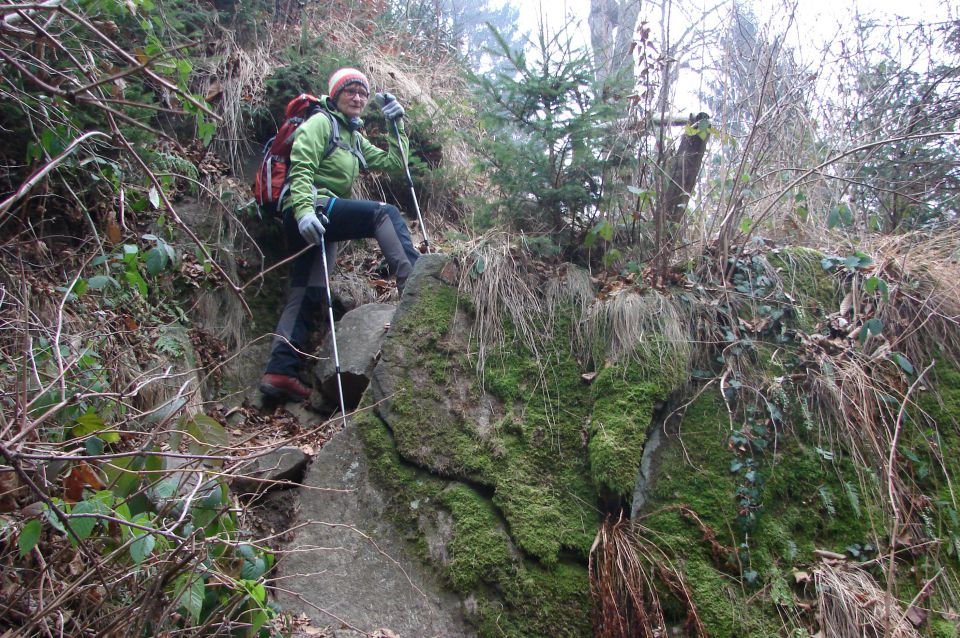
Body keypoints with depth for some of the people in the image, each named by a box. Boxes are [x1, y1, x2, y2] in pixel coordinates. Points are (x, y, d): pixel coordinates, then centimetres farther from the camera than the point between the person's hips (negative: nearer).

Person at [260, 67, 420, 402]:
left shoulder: (355, 138, 28)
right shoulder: (320, 123, 3)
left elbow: (394, 162, 25)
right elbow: (301, 167, -12)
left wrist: (397, 125, 15)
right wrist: (303, 209, -27)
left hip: (322, 222, 9)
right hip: (310, 208, -9)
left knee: (306, 295, 1)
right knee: (385, 213, -21)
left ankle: (279, 371, -1)